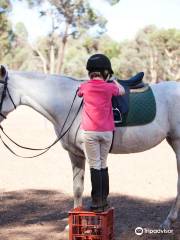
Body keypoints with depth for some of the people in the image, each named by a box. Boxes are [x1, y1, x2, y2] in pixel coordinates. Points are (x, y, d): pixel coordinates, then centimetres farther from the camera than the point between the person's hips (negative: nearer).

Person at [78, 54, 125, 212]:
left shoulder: (85, 87, -1)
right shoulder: (109, 87, -1)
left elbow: (79, 94, 22)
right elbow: (122, 91, 19)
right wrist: (112, 81, 33)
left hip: (90, 132, -1)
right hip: (107, 131, 1)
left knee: (95, 166, 0)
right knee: (103, 165, 12)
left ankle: (97, 202, -1)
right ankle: (104, 200, 17)